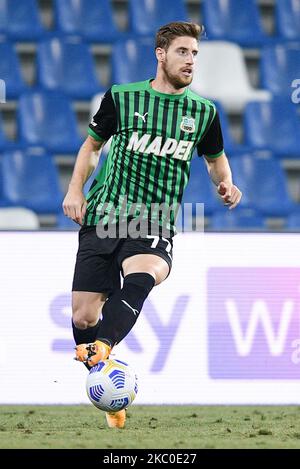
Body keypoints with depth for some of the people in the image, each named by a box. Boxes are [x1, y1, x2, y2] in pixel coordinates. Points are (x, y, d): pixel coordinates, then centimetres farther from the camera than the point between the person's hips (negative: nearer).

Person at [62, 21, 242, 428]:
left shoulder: (204, 112, 9)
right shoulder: (122, 98, 5)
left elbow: (216, 158, 26)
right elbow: (93, 144, 19)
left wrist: (225, 184, 5)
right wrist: (75, 188, 6)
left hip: (154, 227, -1)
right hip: (103, 217, 1)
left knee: (141, 278, -36)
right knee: (83, 317, -4)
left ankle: (99, 349, -55)